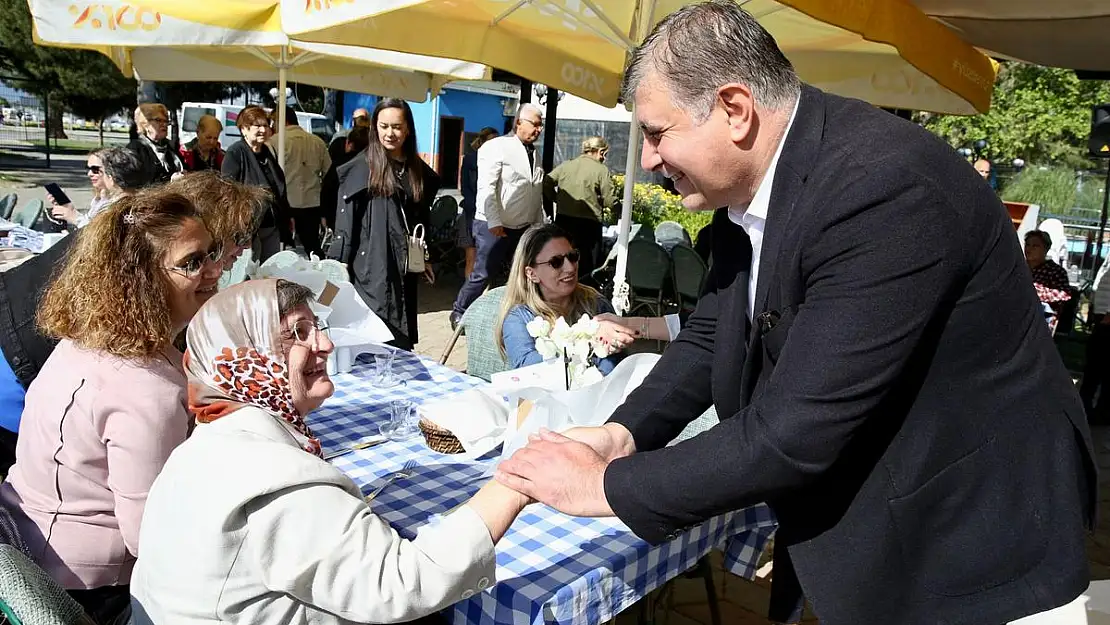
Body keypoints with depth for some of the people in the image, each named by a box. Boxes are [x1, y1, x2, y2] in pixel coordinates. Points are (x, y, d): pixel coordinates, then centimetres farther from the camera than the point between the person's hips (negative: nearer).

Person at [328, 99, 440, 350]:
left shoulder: (418, 171, 12)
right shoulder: (361, 168, -5)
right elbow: (345, 220, -6)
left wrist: (425, 258, 19)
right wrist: (340, 263, -10)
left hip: (405, 265, 6)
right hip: (372, 266, -5)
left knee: (402, 336, 8)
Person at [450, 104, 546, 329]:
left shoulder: (534, 153, 14)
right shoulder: (497, 147, -8)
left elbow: (538, 194, 17)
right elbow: (486, 187, -16)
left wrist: (539, 224, 11)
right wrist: (494, 222, -22)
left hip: (523, 227, 7)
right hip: (494, 226, -7)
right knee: (483, 274, -3)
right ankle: (459, 312, 14)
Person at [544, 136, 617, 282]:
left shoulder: (565, 165, 6)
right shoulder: (601, 170, -6)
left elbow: (546, 185, 1)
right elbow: (611, 202, -9)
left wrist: (557, 199, 14)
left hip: (563, 219, 5)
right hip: (588, 222, -5)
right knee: (586, 268, 5)